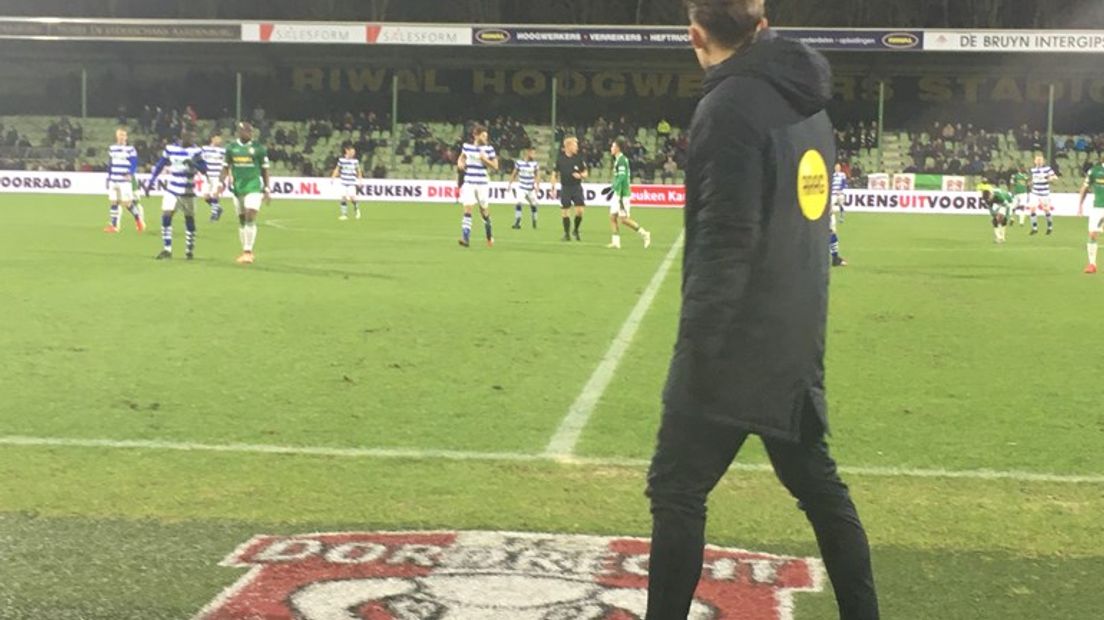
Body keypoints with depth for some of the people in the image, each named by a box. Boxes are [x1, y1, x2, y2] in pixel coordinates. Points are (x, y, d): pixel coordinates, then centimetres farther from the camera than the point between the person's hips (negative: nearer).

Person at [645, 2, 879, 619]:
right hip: (796, 342, 8)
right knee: (818, 482, 17)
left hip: (737, 343, -8)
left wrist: (695, 350, -19)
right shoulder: (808, 103, 11)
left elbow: (725, 243, -22)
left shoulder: (731, 105, -15)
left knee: (677, 490, 1)